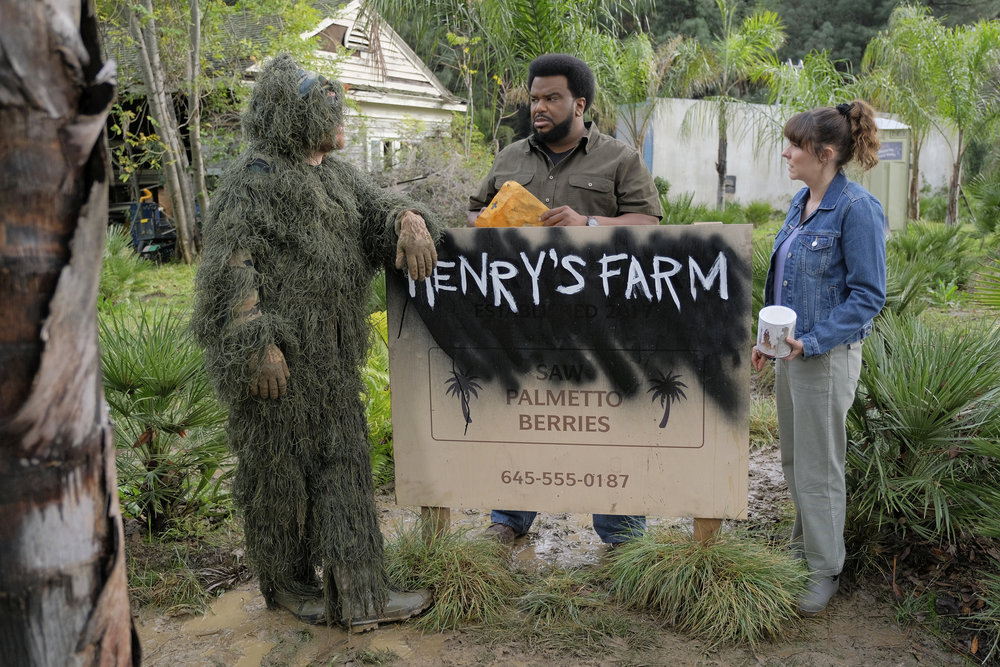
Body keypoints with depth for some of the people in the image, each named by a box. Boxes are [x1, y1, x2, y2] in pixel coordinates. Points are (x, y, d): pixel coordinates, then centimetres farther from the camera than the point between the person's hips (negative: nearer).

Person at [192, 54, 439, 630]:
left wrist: (408, 220, -14)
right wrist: (258, 345, -21)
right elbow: (229, 267, -16)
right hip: (281, 354, -8)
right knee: (282, 464, 6)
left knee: (343, 459, 9)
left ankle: (359, 593, 18)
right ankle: (287, 582, 26)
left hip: (332, 353, 8)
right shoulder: (254, 178, -11)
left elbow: (376, 205, 10)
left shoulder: (334, 173, 14)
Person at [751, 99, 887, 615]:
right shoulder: (801, 202, 7)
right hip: (793, 351, 8)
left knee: (819, 466, 4)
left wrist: (812, 341, -24)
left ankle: (825, 569, 22)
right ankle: (803, 544, 38)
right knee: (793, 458, 19)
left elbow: (868, 295, -17)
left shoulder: (856, 209, -18)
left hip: (827, 357, -8)